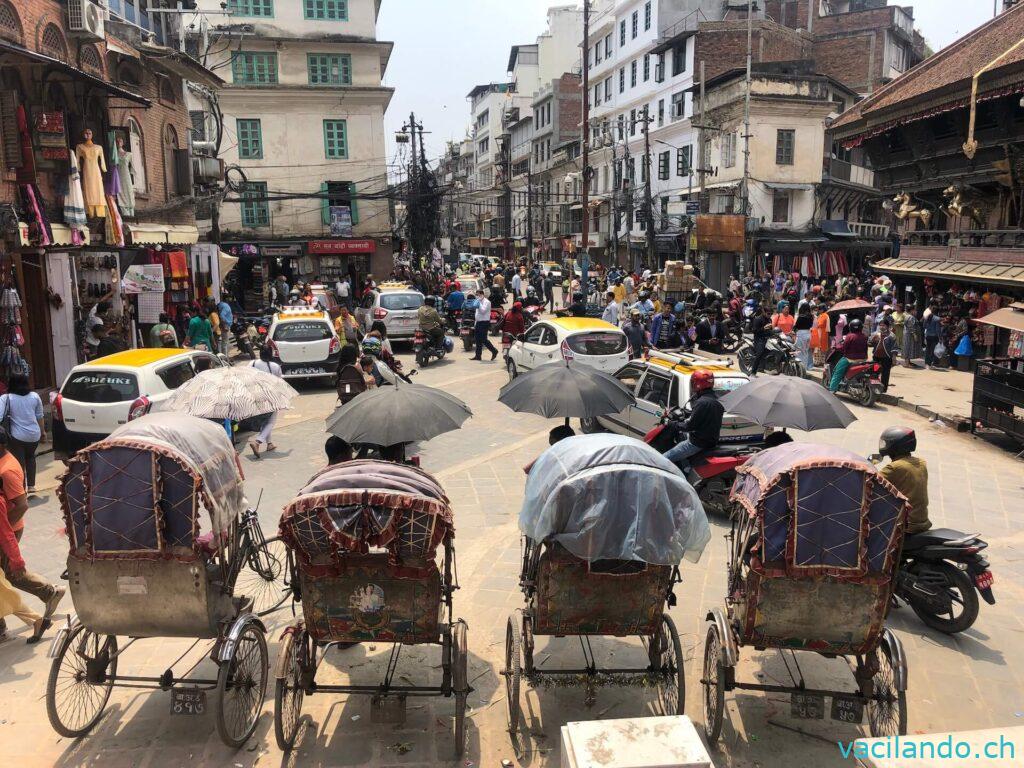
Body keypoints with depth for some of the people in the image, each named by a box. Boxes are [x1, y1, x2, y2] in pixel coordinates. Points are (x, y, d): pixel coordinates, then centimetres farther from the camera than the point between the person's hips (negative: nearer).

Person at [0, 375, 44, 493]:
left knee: (19, 463, 5)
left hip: (17, 436, -4)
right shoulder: (34, 396, 2)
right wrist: (43, 431, 21)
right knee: (30, 458, 25)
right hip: (34, 435, 4)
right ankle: (31, 486, 22)